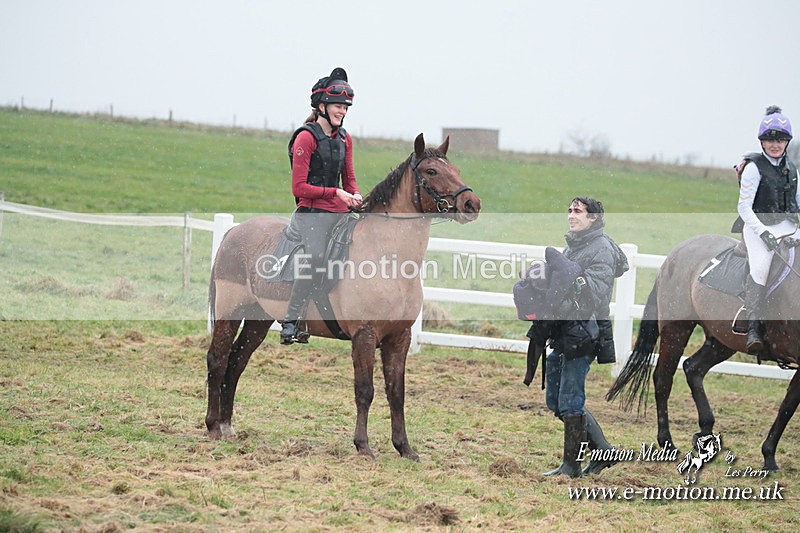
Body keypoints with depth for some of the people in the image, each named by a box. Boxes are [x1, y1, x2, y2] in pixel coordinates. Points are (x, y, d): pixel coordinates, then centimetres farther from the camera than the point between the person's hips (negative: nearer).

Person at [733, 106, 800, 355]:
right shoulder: (754, 167, -7)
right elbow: (744, 208, -11)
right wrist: (765, 233, -21)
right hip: (758, 225, -6)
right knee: (760, 267, -30)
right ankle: (754, 328, -35)